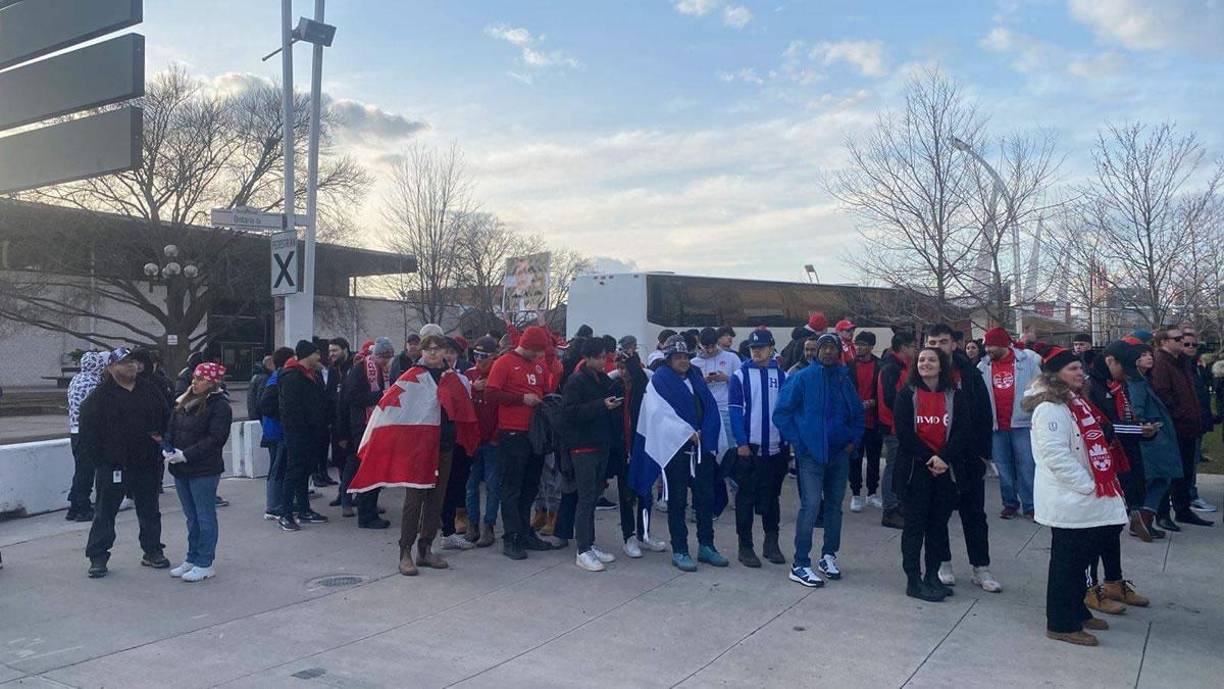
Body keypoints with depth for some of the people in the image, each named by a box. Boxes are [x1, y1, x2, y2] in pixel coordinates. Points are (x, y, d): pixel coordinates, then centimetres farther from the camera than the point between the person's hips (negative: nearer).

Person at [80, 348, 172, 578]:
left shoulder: (149, 390, 7)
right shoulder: (99, 396, -6)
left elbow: (166, 417, 17)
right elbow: (88, 431, -7)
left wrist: (161, 437, 1)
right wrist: (99, 459, -10)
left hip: (146, 464, 4)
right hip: (112, 465, -4)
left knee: (149, 512, 12)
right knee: (105, 512, 3)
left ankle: (152, 551, 24)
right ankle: (97, 557, 12)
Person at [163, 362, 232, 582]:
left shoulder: (219, 406, -12)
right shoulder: (184, 402, 12)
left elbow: (215, 439, -18)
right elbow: (170, 428, 14)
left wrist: (186, 454, -20)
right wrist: (167, 449, -5)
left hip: (204, 471, -8)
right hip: (181, 469, 8)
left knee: (205, 517, 1)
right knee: (191, 517, 16)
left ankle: (205, 564, 8)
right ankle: (192, 559, 27)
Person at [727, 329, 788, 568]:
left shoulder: (781, 375, 6)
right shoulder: (740, 375, -3)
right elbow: (735, 411, -6)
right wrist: (741, 443, -12)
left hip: (776, 448, 3)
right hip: (749, 448, -3)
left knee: (772, 497, 13)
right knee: (746, 498, 2)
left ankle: (771, 543, 24)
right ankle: (745, 546, 11)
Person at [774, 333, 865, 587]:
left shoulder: (844, 380, 9)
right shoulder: (802, 378, -5)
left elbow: (858, 413, 21)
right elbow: (781, 413, -5)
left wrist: (854, 440, 8)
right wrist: (798, 442, -8)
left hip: (840, 453, 5)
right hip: (811, 454, -5)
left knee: (835, 506, 12)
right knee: (810, 505, -11)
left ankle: (829, 555, 27)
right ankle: (800, 565, -5)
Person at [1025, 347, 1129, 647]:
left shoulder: (1075, 402, 14)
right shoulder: (1050, 408, -19)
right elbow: (1056, 455, -25)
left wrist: (1103, 483, 14)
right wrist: (1087, 486, -20)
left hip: (1085, 499, 10)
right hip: (1069, 501, -10)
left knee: (1082, 557, 19)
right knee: (1067, 561, -2)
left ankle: (1077, 611, 33)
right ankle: (1061, 624, 9)